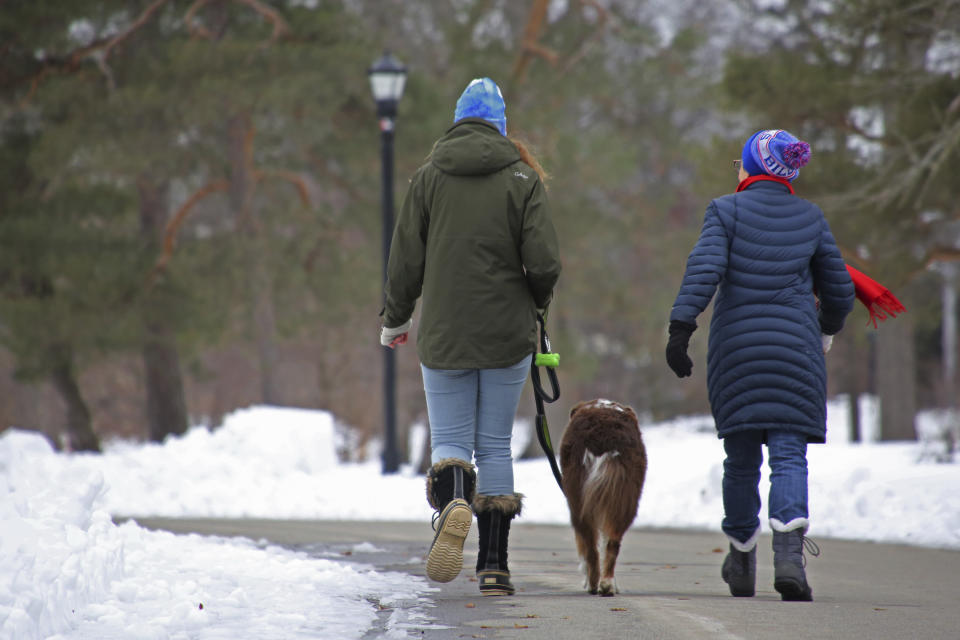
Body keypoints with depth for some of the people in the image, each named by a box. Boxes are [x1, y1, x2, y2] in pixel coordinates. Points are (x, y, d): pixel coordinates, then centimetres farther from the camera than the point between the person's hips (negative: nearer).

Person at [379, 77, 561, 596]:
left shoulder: (428, 178, 1)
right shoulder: (522, 179, -2)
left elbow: (405, 262, 2)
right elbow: (544, 263, -9)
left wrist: (394, 320, 17)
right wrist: (536, 301, 13)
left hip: (444, 336, 0)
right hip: (507, 337, 0)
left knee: (449, 439, 4)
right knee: (495, 446, 8)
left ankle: (452, 501, -30)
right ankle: (493, 564, 5)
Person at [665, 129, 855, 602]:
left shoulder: (726, 211, 1)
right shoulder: (810, 218, 7)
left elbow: (704, 269, -14)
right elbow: (838, 290, 12)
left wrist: (680, 328, -16)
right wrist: (826, 331, 32)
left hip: (735, 349, 0)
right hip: (796, 349, 0)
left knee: (741, 458, 12)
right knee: (788, 454, -3)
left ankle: (741, 562, 24)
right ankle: (789, 552, -25)